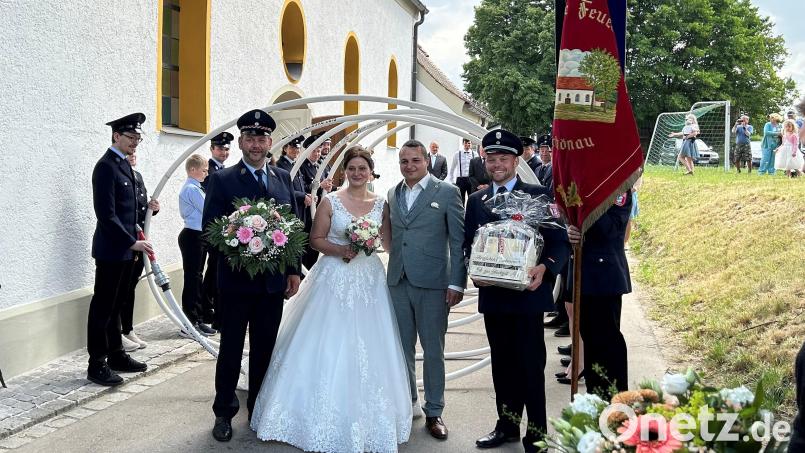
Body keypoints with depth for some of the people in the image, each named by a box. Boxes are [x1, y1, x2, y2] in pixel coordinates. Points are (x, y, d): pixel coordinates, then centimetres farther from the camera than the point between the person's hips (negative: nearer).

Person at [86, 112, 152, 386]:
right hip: (111, 250, -9)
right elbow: (106, 214, -20)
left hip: (125, 249, 9)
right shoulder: (106, 166, -15)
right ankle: (97, 364, 6)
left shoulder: (124, 165, 14)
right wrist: (132, 242, -20)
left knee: (116, 304, 16)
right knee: (103, 307, -1)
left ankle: (116, 356, 25)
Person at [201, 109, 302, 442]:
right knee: (231, 348, 9)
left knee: (265, 348, 13)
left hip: (274, 281, 3)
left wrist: (294, 271, 4)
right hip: (236, 280, -3)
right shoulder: (222, 180, -5)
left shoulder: (283, 178, 7)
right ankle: (224, 412, 23)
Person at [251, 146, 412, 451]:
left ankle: (365, 420, 20)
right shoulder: (330, 201, -2)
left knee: (368, 351, 4)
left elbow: (389, 242, 10)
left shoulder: (381, 204, 6)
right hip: (334, 278, -2)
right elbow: (316, 239, -2)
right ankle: (326, 418, 13)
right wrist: (341, 250, -17)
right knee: (327, 348, -1)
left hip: (369, 280, 3)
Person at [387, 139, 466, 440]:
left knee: (433, 350, 5)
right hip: (398, 281, 4)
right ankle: (408, 403, 27)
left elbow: (459, 241, -5)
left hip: (433, 283, -4)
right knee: (403, 347, 12)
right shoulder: (392, 194, 12)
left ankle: (434, 412, 17)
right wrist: (393, 270, 1)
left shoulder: (447, 192, -2)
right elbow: (392, 237, 11)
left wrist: (457, 283, -10)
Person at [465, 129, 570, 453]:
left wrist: (545, 268, -24)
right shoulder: (476, 200, 11)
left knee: (531, 365, 2)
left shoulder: (539, 195, -2)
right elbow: (468, 244, 11)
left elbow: (560, 241, -5)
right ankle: (507, 425, 29)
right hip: (492, 294, 4)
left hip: (527, 293, -4)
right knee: (502, 363, 15)